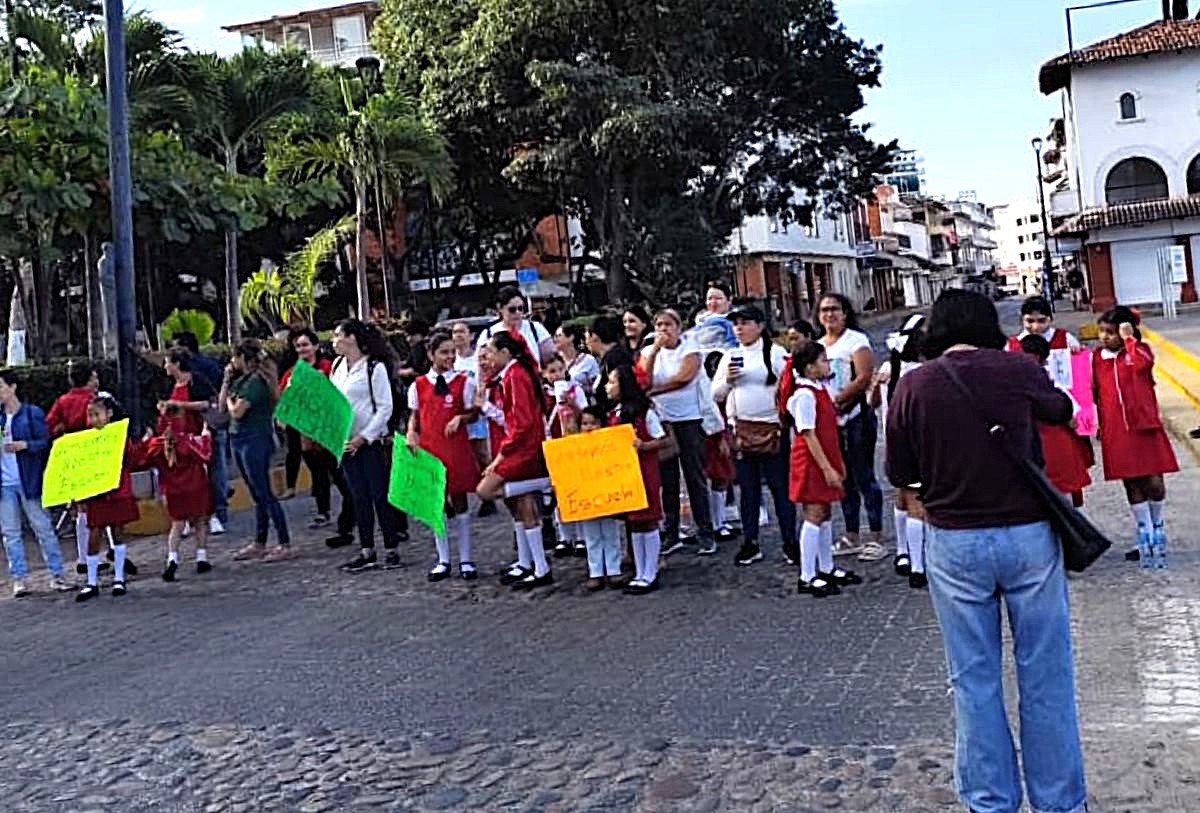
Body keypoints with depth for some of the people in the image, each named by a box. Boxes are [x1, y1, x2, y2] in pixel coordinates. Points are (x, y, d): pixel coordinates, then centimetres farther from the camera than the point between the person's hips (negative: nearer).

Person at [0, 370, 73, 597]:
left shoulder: (32, 413, -1)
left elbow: (46, 442, -3)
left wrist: (24, 445, -19)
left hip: (28, 481, -3)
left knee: (43, 527, 1)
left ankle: (57, 574, 6)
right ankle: (18, 578, 12)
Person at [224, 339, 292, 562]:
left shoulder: (256, 381, -15)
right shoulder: (242, 379, 12)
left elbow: (236, 411, -18)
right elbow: (222, 403, 14)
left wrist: (230, 399, 1)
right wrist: (227, 380, 7)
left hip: (255, 441, -9)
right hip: (239, 439, 9)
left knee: (264, 494, -8)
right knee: (257, 496, 14)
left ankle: (285, 544, -4)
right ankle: (259, 544, 21)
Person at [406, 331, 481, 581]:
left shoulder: (464, 382, 2)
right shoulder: (418, 385, 6)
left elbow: (473, 413, 5)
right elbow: (414, 417, 12)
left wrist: (460, 418, -15)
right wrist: (411, 435, -6)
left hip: (456, 447, -2)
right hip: (428, 448, 2)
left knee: (459, 502, 3)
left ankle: (465, 560, 12)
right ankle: (443, 561, 17)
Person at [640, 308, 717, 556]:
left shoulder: (691, 349, 0)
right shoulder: (649, 352, 9)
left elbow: (684, 377, -16)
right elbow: (645, 381, -6)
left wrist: (653, 391, -12)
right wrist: (655, 349, -10)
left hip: (688, 419, -3)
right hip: (660, 420, 3)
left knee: (695, 478, -2)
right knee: (667, 481, 6)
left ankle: (705, 534, 3)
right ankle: (671, 534, 13)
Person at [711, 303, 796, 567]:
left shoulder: (775, 353, -2)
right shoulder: (730, 356, 13)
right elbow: (716, 394, 14)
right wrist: (727, 379, -5)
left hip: (771, 428, -4)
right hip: (740, 429, 4)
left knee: (780, 486, 1)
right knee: (748, 490, 10)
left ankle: (790, 542, 10)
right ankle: (750, 544, 17)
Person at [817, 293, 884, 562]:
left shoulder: (856, 340, -6)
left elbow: (864, 378, -16)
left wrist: (836, 401, -17)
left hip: (856, 417, -7)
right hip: (830, 421, 7)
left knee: (864, 477, -4)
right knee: (844, 480, 12)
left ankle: (875, 538, 2)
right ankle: (851, 537, 20)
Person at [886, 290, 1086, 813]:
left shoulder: (912, 386, -5)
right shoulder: (1016, 369, -7)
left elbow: (900, 473, 3)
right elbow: (1061, 410, 15)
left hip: (954, 545, 1)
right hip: (1028, 535, 0)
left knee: (973, 680, 11)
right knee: (1045, 677, 11)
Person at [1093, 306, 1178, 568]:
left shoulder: (1140, 350, 1)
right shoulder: (1097, 357, 7)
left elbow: (1143, 362, -24)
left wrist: (1129, 339, -15)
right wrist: (1099, 423, 9)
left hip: (1144, 426, -2)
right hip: (1115, 433, 2)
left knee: (1154, 483, -5)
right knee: (1132, 485, 7)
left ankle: (1157, 529, 21)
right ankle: (1146, 539, 18)